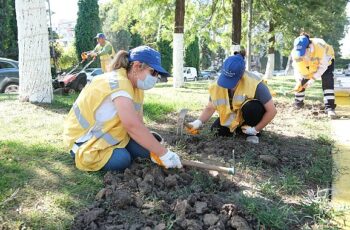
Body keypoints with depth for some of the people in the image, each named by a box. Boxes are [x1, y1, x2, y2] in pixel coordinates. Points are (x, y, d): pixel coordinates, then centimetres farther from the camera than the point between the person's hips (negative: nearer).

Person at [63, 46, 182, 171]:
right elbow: (133, 126, -38)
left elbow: (138, 123, -5)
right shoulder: (117, 82, -29)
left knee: (145, 148, -8)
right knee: (121, 159, -28)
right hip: (85, 137, -8)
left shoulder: (136, 86, 1)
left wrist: (153, 152, -18)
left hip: (109, 134, 8)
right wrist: (164, 154, -35)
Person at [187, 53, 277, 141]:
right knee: (217, 130, -14)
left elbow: (272, 111, -28)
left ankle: (252, 134, -9)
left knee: (250, 107, -37)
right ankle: (240, 127, 13)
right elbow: (210, 108, -10)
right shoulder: (217, 85, -21)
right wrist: (198, 122, -27)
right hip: (234, 116, 5)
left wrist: (255, 129, -24)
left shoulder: (254, 84, -34)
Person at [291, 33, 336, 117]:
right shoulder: (295, 52, -33)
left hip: (325, 61, -3)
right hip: (309, 65, 4)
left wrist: (313, 79, -41)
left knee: (327, 81, -23)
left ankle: (330, 107, -24)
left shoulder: (320, 47, -43)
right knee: (301, 82, -2)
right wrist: (299, 81, -37)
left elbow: (323, 66, -34)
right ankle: (298, 103, 21)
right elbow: (297, 68, -22)